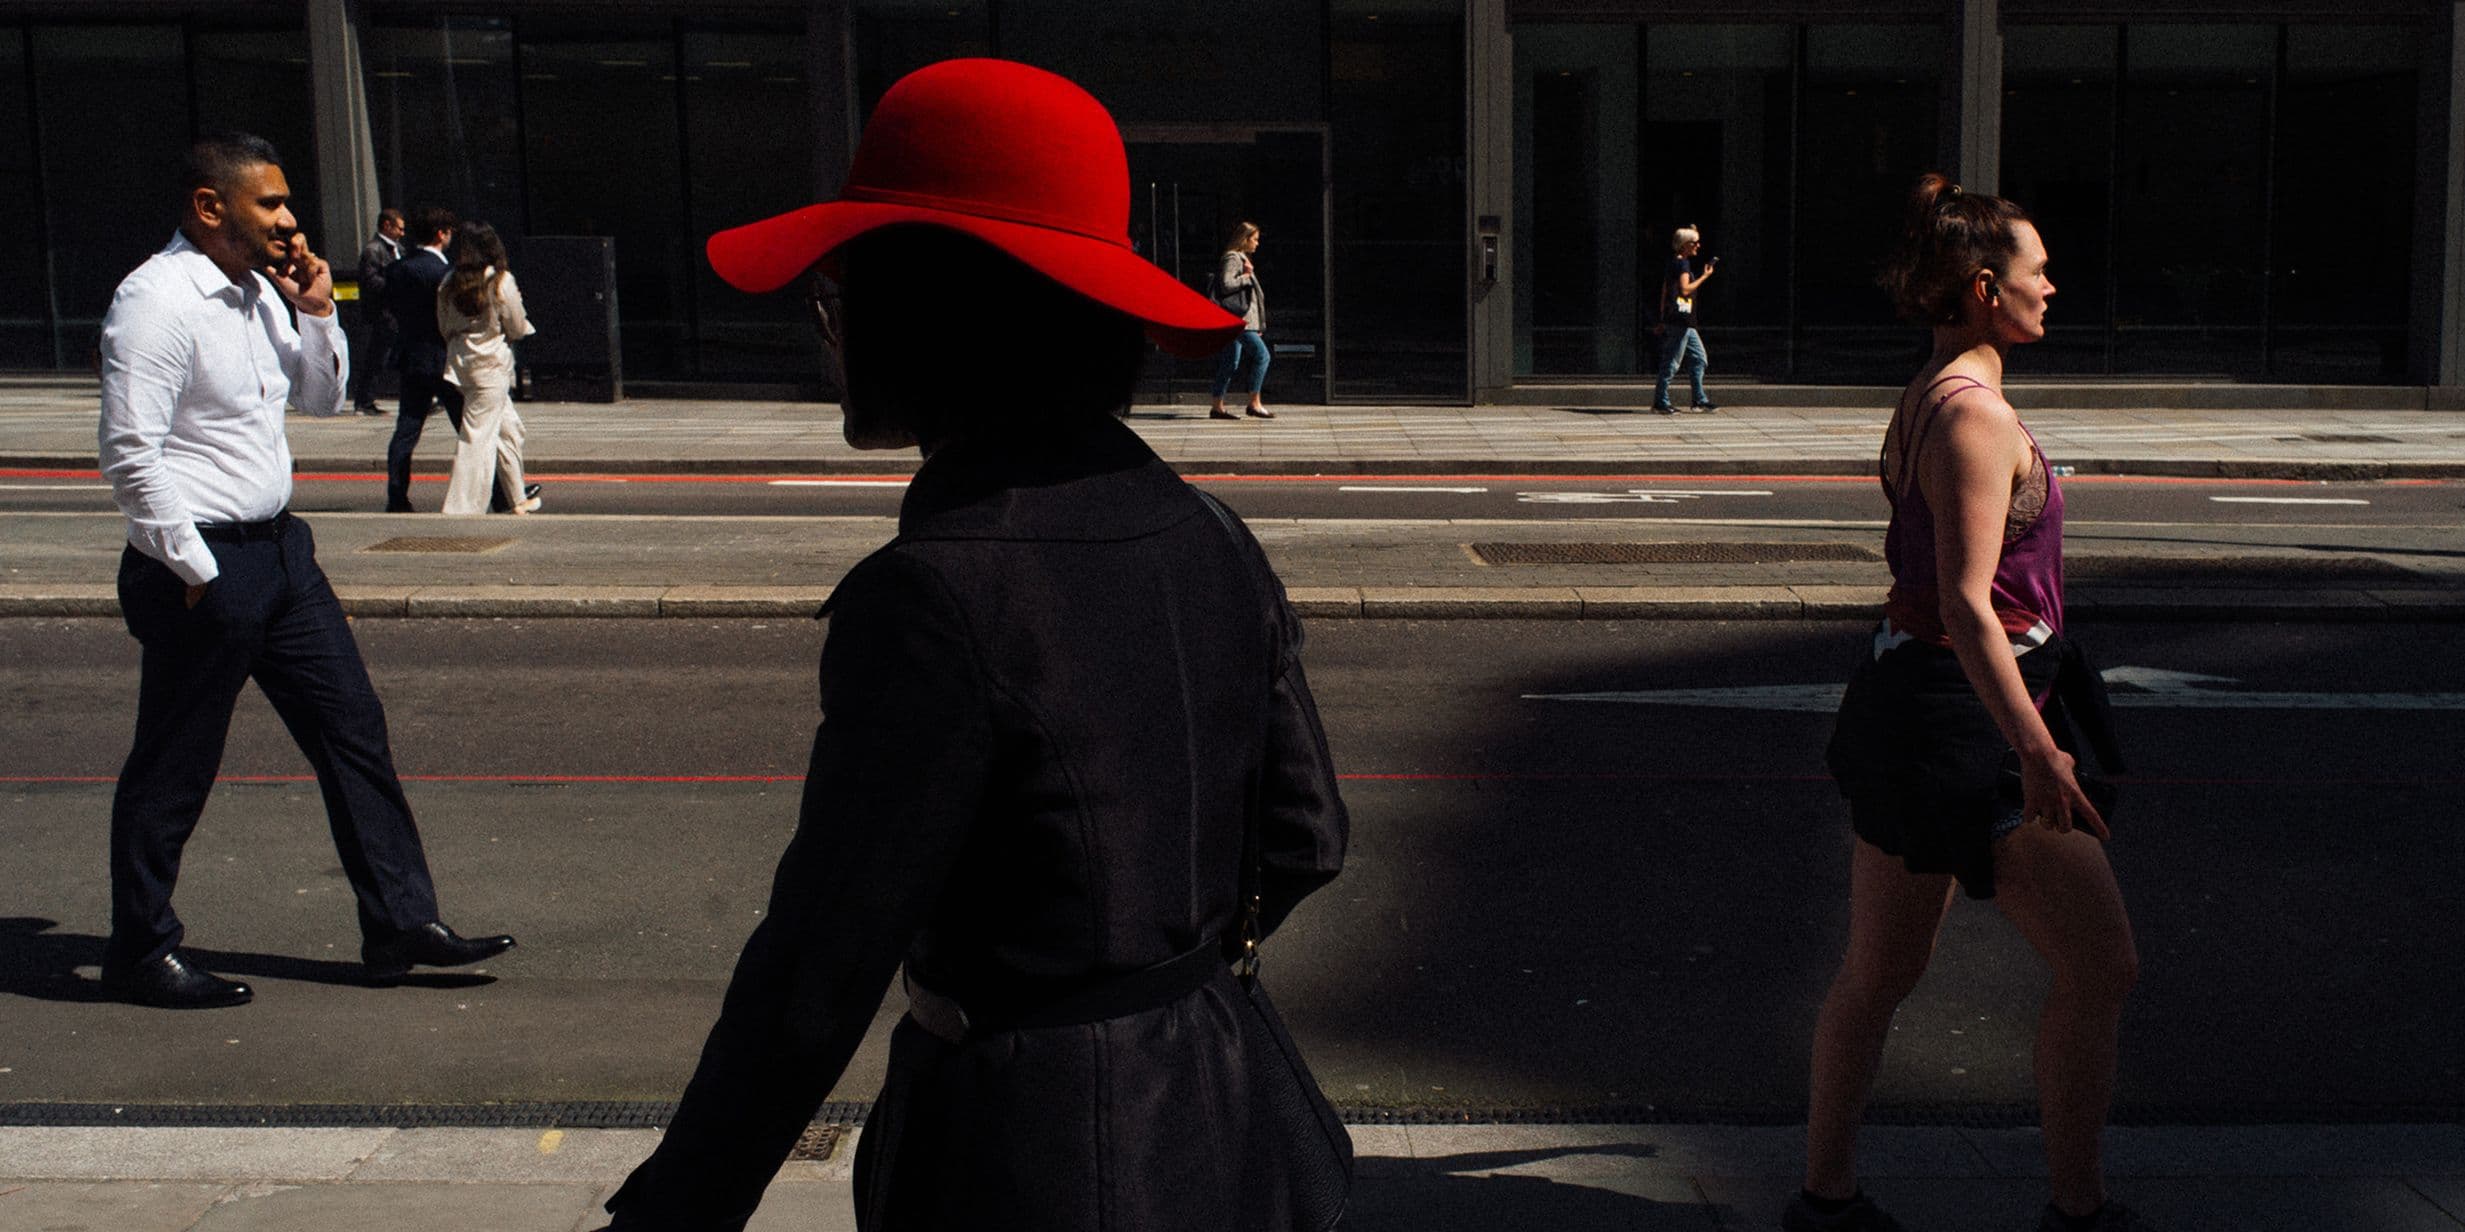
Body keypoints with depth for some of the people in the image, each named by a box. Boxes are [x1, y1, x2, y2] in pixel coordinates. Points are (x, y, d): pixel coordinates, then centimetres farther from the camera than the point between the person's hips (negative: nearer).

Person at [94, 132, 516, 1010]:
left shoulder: (260, 290, 10)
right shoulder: (155, 302, -16)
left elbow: (323, 398, 22)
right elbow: (131, 453, -19)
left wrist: (316, 313, 5)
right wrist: (195, 571, -18)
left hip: (279, 547, 9)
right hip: (202, 567, -9)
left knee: (353, 727, 8)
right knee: (172, 770, 4)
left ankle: (400, 922, 15)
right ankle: (141, 954, 19)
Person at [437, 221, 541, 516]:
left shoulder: (449, 283, 3)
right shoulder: (501, 281, -12)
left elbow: (444, 328, 9)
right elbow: (517, 329, -7)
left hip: (461, 360, 7)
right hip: (492, 363, -7)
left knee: (509, 428, 18)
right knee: (478, 435, -5)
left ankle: (517, 499, 26)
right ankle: (462, 507, -7)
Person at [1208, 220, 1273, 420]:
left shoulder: (1241, 259, 23)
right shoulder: (1232, 258, -8)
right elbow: (1226, 284, -20)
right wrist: (1246, 277, -10)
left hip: (1241, 319, 11)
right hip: (1238, 317, -11)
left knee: (1231, 363, 7)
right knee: (1262, 355, -14)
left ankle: (1217, 407, 7)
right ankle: (1254, 404, -13)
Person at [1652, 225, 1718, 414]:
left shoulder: (1673, 263, 18)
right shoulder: (1682, 263, -10)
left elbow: (1664, 293, 19)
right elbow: (1685, 289, -20)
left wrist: (1663, 320, 20)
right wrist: (1704, 276, -11)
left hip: (1685, 323, 10)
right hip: (1680, 320, -10)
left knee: (1699, 359, 11)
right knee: (1671, 362, -6)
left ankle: (1699, 401, 13)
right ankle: (1660, 401, -3)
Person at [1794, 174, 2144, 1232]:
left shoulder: (1926, 401, 12)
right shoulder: (1974, 412, -17)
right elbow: (1967, 604, -24)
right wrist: (2036, 749, -27)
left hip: (1904, 696, 10)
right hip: (1966, 710, -10)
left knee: (1880, 971, 15)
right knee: (2100, 966, 1)